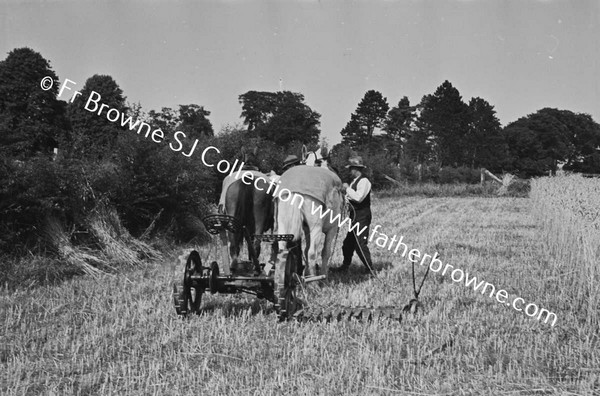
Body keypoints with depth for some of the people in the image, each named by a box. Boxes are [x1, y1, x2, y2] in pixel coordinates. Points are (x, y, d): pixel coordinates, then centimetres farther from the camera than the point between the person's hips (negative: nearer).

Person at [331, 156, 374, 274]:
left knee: (360, 243, -9)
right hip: (355, 216, 10)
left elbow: (358, 197, -25)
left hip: (362, 217, -10)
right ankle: (345, 266, 25)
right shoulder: (355, 181, 15)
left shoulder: (364, 181, -14)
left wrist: (347, 188, -16)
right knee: (349, 242, 14)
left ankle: (369, 269, -2)